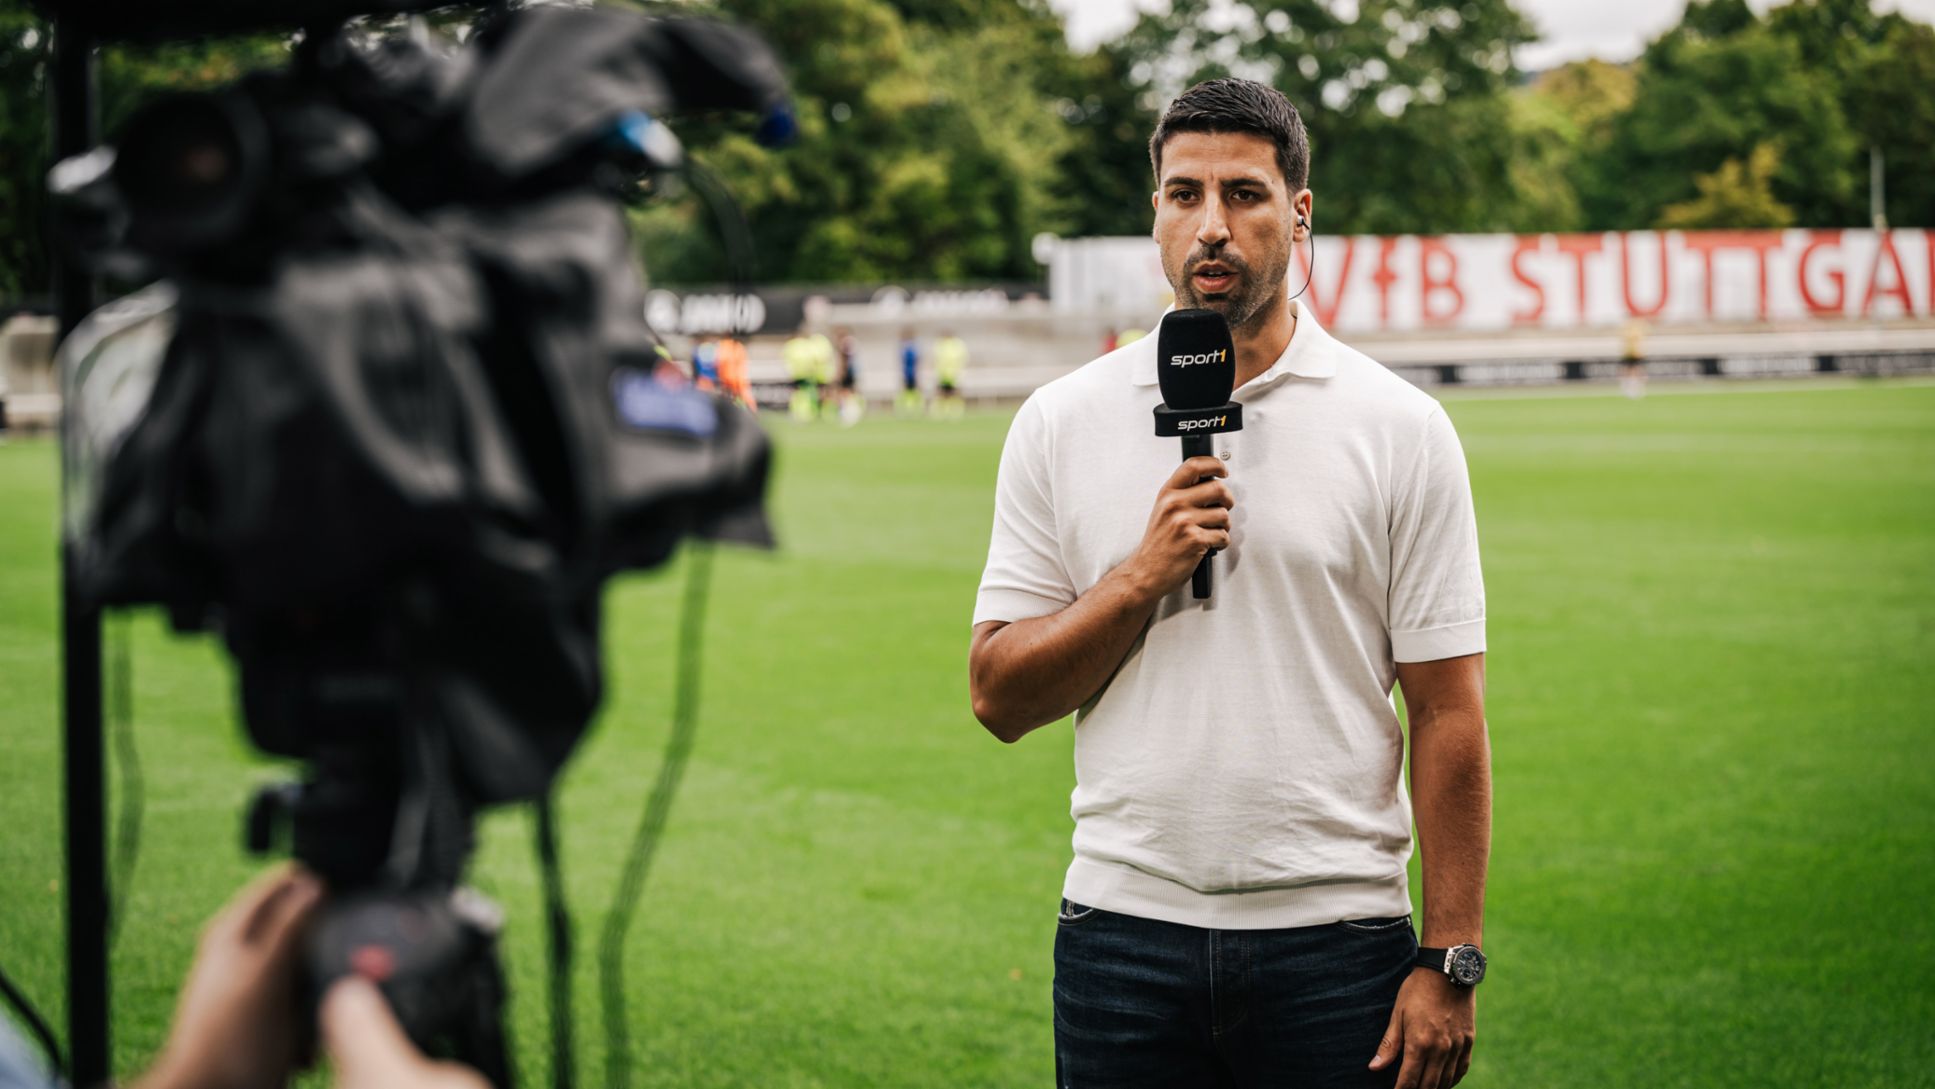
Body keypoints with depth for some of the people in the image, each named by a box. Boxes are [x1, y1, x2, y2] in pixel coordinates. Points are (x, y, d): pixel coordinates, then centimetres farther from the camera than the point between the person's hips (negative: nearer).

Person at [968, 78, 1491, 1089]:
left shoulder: (1401, 428, 0)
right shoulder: (1059, 423, 4)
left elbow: (1448, 714, -2)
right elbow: (998, 697, 3)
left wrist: (1451, 963, -7)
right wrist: (1140, 579, -12)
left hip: (1336, 938, -1)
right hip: (1123, 923, 1)